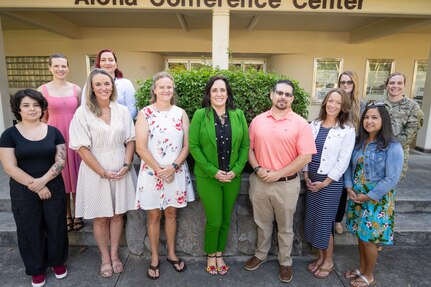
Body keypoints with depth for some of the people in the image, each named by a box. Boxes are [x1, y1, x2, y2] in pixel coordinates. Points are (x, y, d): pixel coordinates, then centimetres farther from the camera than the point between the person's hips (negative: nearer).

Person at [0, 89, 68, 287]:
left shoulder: (53, 132, 0)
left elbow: (60, 161, -5)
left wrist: (43, 180, -18)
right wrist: (36, 187, -14)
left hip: (54, 187, 1)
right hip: (23, 192, -1)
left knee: (56, 226, 10)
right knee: (30, 230, 12)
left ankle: (58, 261, 34)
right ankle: (37, 269, 32)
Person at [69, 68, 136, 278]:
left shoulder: (122, 111, 1)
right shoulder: (83, 113, -7)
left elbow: (130, 141, 4)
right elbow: (81, 148, -9)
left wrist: (126, 165, -10)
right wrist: (103, 172, -13)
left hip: (121, 169, 2)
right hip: (95, 171, -2)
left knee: (118, 214, 13)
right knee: (100, 218, 11)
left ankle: (114, 254, 32)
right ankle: (105, 258, 30)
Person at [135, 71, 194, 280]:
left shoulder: (181, 113, 2)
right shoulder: (145, 113, -5)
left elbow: (187, 145, 1)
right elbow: (141, 148, -9)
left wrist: (173, 166, -12)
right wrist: (160, 170, -12)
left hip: (176, 172, 2)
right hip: (152, 172, -2)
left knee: (171, 213, 15)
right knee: (154, 216, 10)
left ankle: (171, 253, 34)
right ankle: (154, 258, 28)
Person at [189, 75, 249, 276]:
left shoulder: (238, 115, 1)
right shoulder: (200, 115, -7)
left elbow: (245, 145, 2)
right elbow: (193, 146, -9)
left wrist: (236, 170, -9)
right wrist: (213, 171, -15)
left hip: (233, 177, 3)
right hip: (208, 177, -3)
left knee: (226, 220, 13)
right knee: (214, 221, 3)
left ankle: (219, 254, 35)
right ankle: (210, 256, 29)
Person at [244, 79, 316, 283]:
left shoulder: (300, 123, -8)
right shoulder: (258, 120, 2)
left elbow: (306, 157, -13)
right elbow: (249, 148, 6)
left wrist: (278, 174, -16)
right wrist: (257, 168, -11)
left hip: (286, 184, -2)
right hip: (259, 181, 3)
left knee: (285, 227, 16)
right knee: (262, 223, 20)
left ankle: (285, 262, 36)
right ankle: (260, 254, 42)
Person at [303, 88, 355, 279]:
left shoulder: (347, 130, -9)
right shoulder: (314, 125, 4)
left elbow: (343, 161, -11)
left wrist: (325, 182, -12)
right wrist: (306, 174, -1)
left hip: (331, 182, -4)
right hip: (312, 179, 5)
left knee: (324, 223, 4)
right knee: (312, 221, 12)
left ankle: (328, 261, 27)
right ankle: (320, 257, 32)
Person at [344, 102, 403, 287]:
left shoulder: (392, 146, -13)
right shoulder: (357, 142, 2)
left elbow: (392, 178, -16)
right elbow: (349, 166, 7)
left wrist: (369, 196, -15)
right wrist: (349, 188, -6)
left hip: (377, 200, -5)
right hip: (356, 197, 5)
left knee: (369, 238, 6)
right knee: (360, 235, 16)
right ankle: (361, 269, 37)